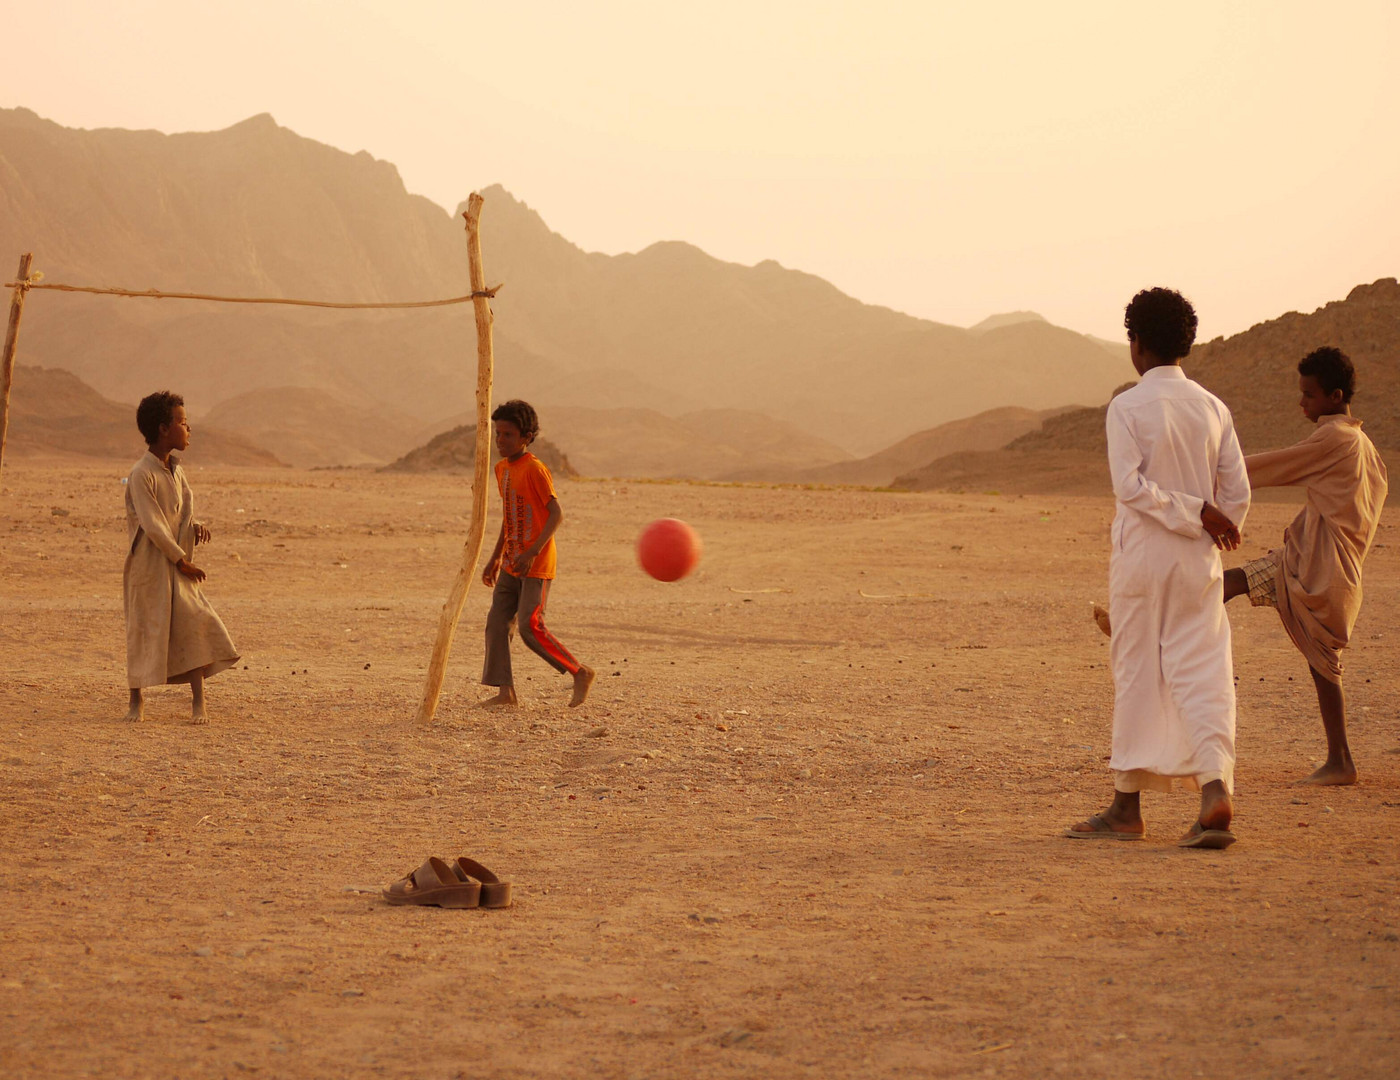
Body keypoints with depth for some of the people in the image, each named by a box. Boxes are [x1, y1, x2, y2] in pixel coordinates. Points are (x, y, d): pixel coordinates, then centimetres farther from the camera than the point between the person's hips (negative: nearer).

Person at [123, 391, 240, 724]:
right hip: (148, 563, -6)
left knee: (195, 624, -4)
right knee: (144, 630, 2)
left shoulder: (175, 470, 9)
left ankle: (198, 701, 1)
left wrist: (194, 526, -3)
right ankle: (136, 700, 18)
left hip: (177, 563, 7)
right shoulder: (142, 474, -17)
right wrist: (181, 561, -14)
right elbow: (153, 526, -18)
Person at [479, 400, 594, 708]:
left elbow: (556, 514, -18)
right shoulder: (502, 469, 12)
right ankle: (505, 691, 4)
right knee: (497, 623, 1)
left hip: (536, 566, -9)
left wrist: (531, 553, -24)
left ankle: (581, 673, 1)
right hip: (512, 565, 9)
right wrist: (496, 558, 22)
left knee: (530, 627, -13)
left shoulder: (535, 469, -14)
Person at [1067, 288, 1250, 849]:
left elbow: (1130, 485, -16)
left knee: (1136, 675, 6)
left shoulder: (1128, 407, -8)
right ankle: (1216, 788, -17)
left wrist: (1196, 512, -12)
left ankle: (1128, 806, 13)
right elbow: (1236, 491, 5)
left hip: (1141, 555, -3)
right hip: (1199, 562, 3)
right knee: (1201, 674, 1)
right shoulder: (1212, 408, 5)